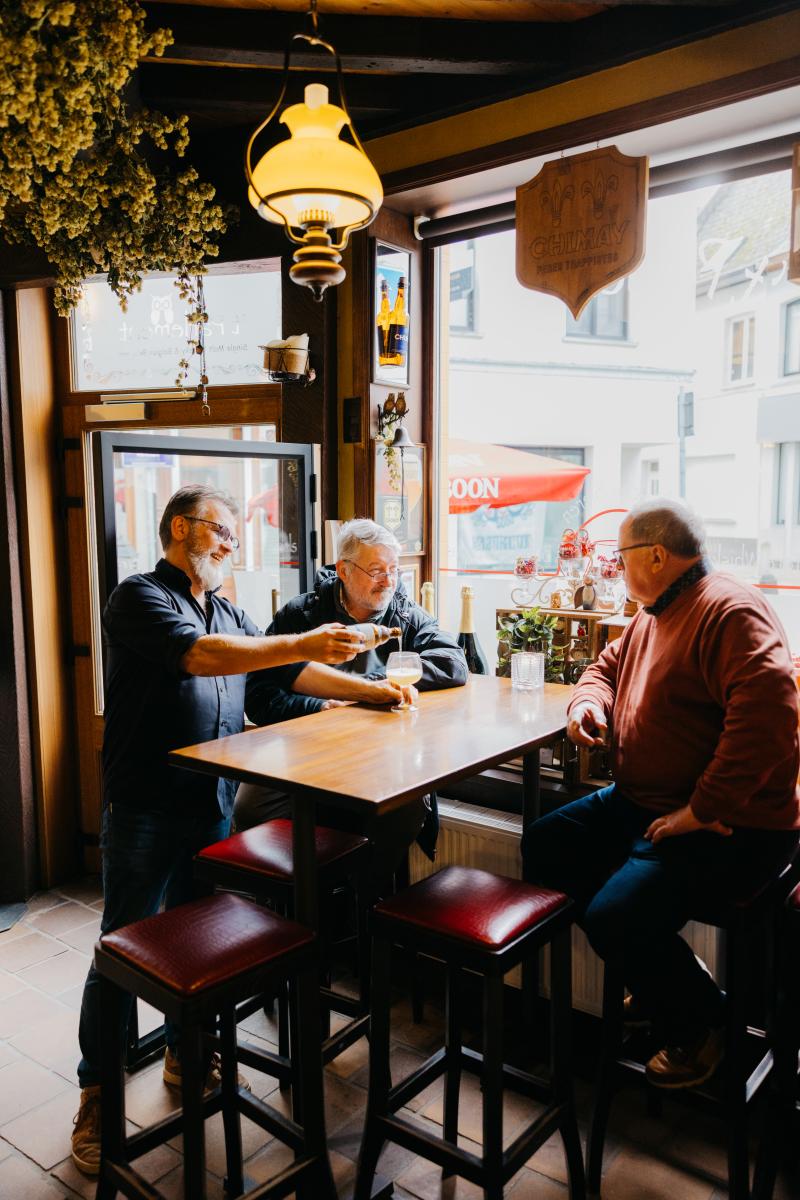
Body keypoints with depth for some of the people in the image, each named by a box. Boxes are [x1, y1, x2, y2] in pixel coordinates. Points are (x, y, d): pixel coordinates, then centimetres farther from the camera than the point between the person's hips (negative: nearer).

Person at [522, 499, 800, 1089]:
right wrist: (590, 700, 1)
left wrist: (702, 811, -28)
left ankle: (701, 1020, 10)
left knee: (613, 919, -24)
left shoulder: (732, 612, -20)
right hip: (641, 803, 10)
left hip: (728, 827, -10)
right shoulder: (653, 615, 12)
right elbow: (608, 666, 26)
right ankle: (661, 978, 17)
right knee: (543, 846, 7)